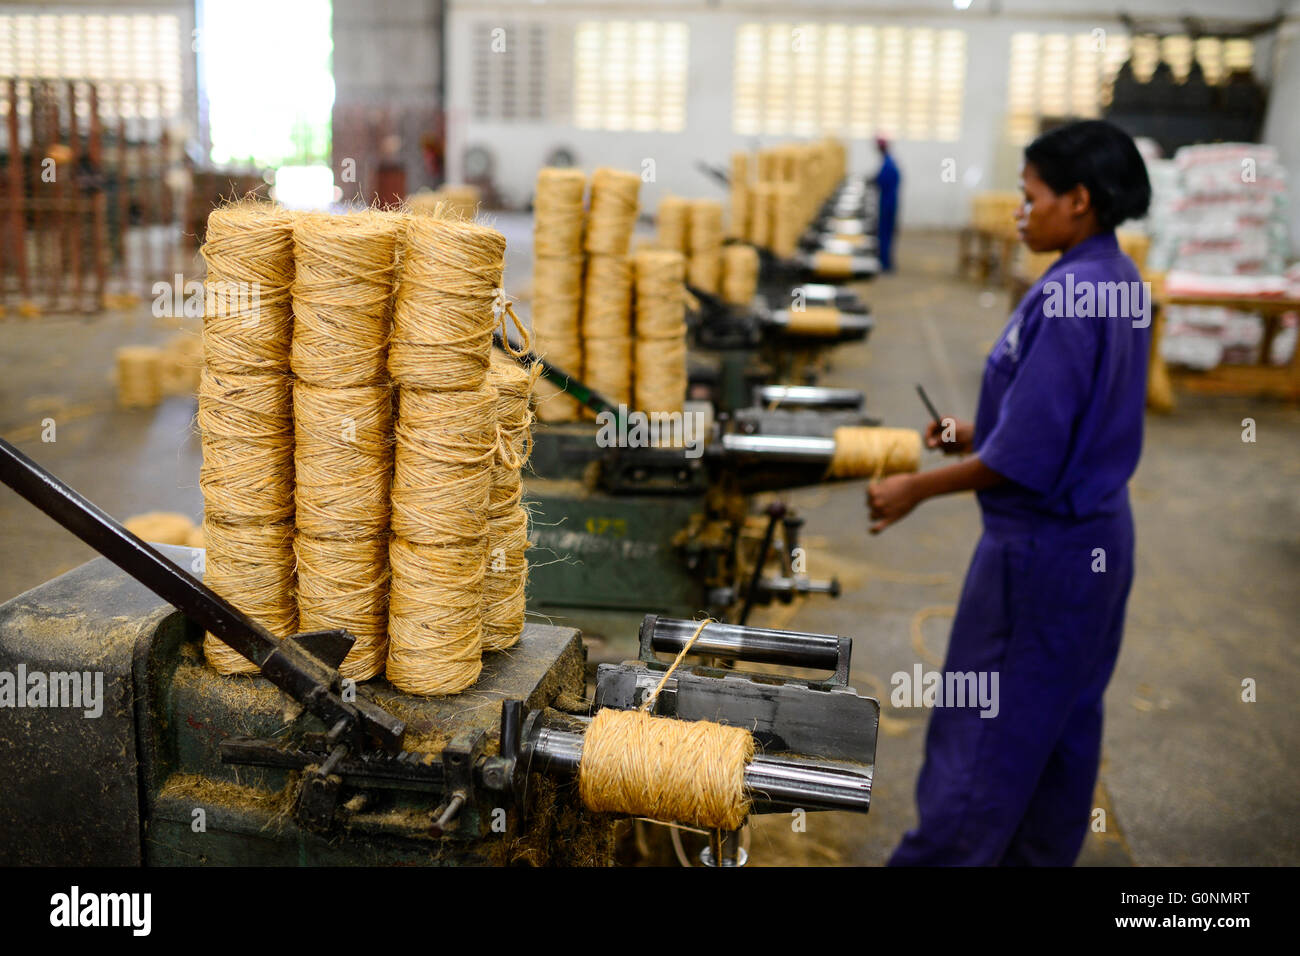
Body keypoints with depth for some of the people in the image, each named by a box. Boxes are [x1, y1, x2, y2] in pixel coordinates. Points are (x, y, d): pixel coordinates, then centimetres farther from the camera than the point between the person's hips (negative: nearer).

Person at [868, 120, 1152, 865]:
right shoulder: (1122, 283, 5)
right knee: (1067, 719, 20)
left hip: (1041, 548, -10)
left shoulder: (1064, 299, -24)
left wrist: (917, 488, -15)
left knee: (984, 728, 3)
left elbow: (1023, 459, -24)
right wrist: (983, 432, 12)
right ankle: (1041, 853, 36)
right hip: (1099, 535, 10)